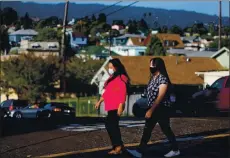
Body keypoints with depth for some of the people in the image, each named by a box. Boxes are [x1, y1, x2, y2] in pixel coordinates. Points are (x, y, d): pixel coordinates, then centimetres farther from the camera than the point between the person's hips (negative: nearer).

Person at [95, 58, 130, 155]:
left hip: (116, 107, -9)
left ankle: (118, 146, -7)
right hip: (111, 107, 9)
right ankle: (118, 146, 14)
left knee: (110, 125, -12)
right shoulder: (111, 78, 18)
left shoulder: (121, 78, -10)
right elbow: (106, 92, 24)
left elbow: (122, 93, -16)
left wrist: (120, 106, -22)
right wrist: (100, 101, 23)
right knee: (112, 126, 9)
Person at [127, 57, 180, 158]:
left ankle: (175, 150, 18)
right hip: (153, 109, 8)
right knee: (147, 130, 1)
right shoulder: (153, 78, 11)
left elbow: (160, 97, -22)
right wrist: (150, 109, 14)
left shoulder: (163, 79, -17)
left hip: (161, 109, -8)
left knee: (166, 130, 2)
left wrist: (150, 110, -24)